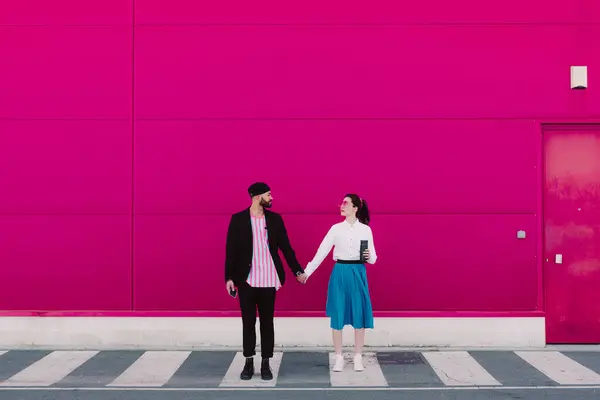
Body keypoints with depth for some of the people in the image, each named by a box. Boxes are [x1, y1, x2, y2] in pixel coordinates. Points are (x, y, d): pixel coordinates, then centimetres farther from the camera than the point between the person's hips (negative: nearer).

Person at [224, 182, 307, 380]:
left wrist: (297, 270, 3)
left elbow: (286, 247, 7)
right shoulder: (238, 219, -2)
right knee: (248, 322, 7)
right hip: (246, 279, -1)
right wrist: (229, 277, -5)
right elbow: (231, 250, -1)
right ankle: (249, 363, 17)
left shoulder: (275, 219, 5)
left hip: (268, 280, 2)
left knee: (267, 322, 7)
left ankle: (265, 364, 15)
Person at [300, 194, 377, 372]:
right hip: (340, 273, 1)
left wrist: (369, 256, -20)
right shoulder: (336, 228, 3)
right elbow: (322, 251, 3)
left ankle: (358, 357, 14)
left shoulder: (366, 229, 1)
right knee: (338, 315, 2)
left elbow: (373, 258, 3)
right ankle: (339, 358, 12)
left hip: (358, 273, -1)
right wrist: (307, 272, -1)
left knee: (359, 314, 2)